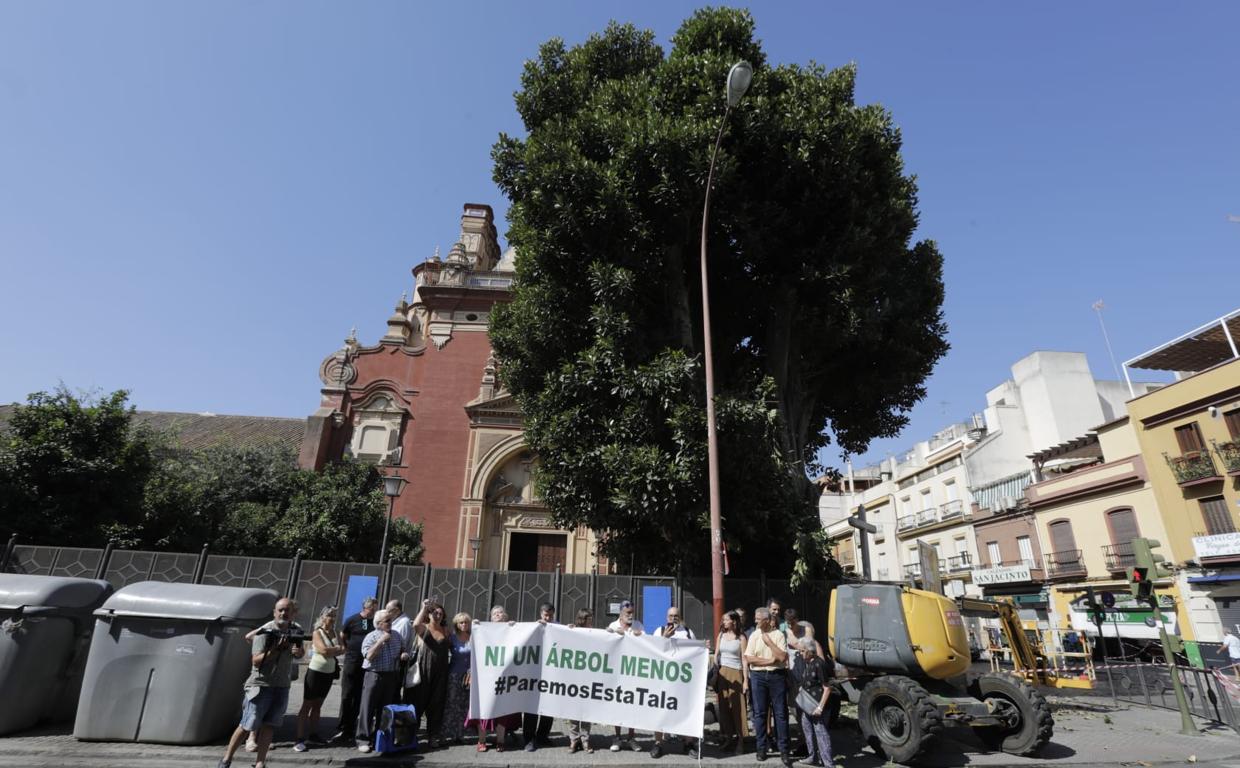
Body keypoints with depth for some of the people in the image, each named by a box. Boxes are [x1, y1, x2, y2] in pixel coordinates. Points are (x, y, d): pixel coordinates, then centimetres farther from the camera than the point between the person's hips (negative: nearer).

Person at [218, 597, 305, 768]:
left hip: (282, 687, 4)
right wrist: (276, 649, -31)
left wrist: (299, 652, -7)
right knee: (246, 726, 3)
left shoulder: (296, 631, 2)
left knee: (268, 726, 7)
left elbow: (300, 653, 17)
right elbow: (256, 661, -19)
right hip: (261, 685, -4)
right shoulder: (265, 632, -15)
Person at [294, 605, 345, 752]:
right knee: (306, 706, -1)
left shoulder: (335, 633, 6)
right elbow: (324, 650, -23)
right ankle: (299, 739, 1)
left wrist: (331, 651, -16)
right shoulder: (317, 633, -11)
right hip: (316, 672, -6)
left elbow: (342, 650, -1)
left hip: (329, 674, 6)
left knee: (318, 706, 15)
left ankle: (314, 734, 24)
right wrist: (338, 648, -10)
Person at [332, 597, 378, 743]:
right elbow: (342, 637, 8)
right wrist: (349, 651, 4)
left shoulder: (376, 622, 4)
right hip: (351, 663, -2)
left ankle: (350, 729, 18)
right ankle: (342, 729, 7)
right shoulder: (352, 620, -3)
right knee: (346, 697, -1)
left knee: (359, 698, 8)